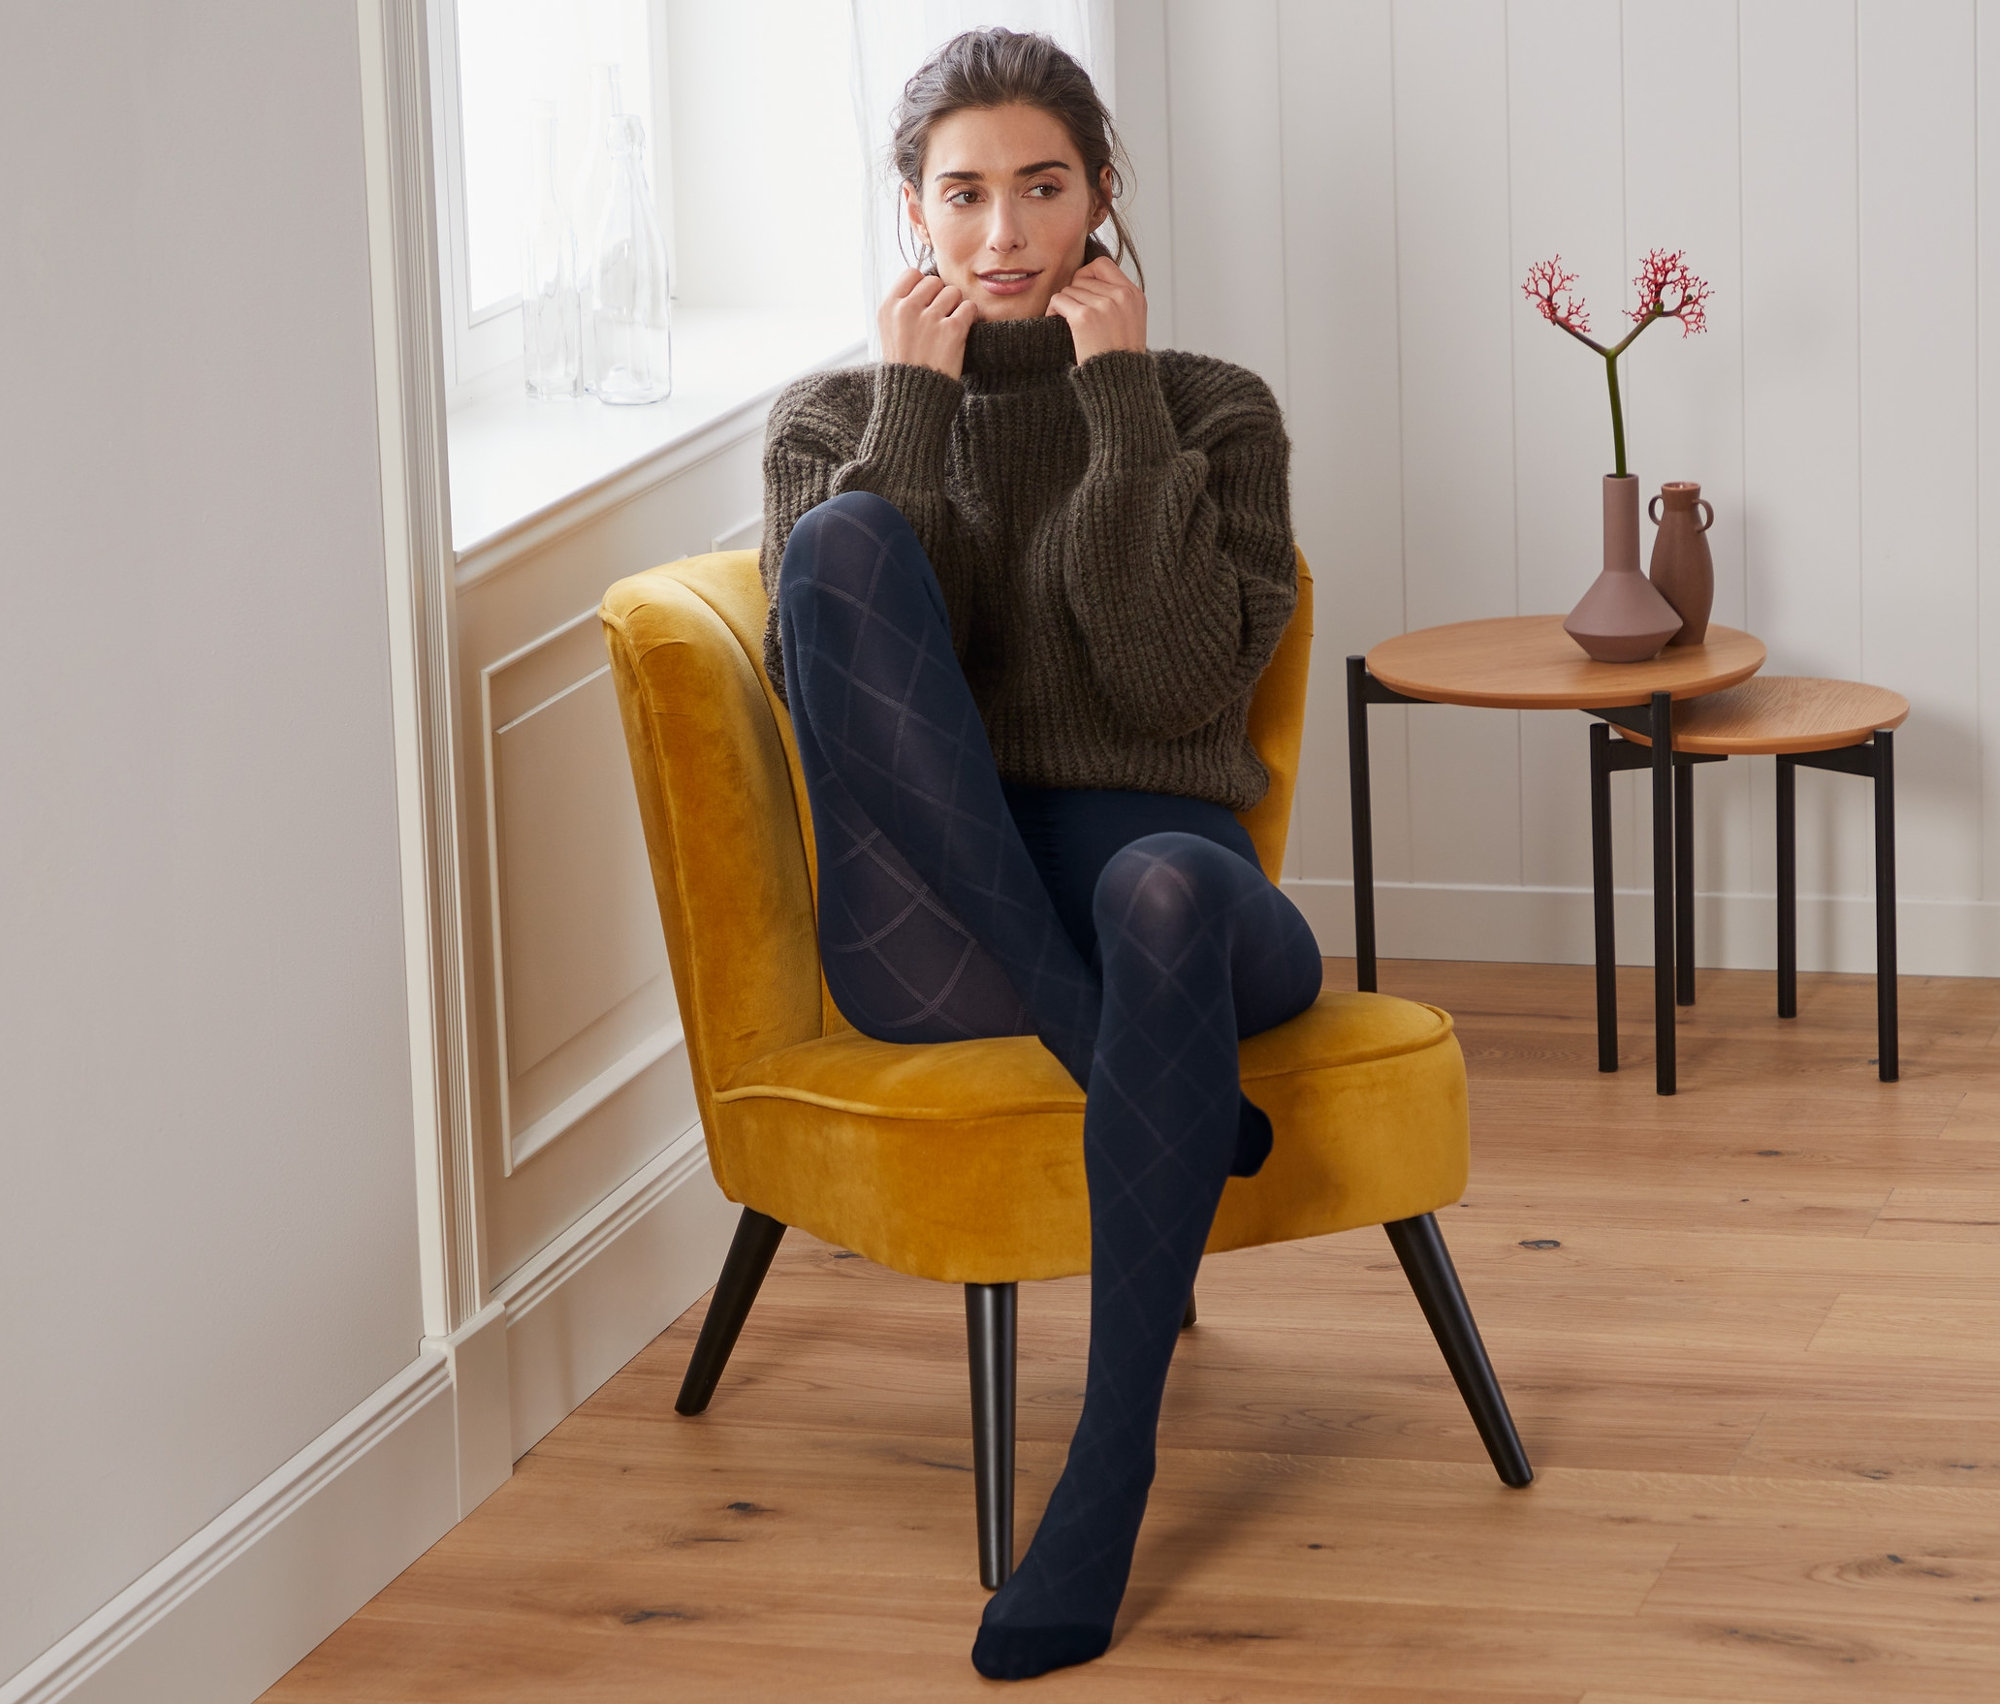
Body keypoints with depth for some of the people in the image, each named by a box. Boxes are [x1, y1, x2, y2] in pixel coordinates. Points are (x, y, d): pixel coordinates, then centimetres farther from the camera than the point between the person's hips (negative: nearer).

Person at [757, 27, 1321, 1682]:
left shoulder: (1211, 411, 12)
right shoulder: (832, 419, 15)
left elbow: (1182, 686, -5)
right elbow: (838, 677, -4)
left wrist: (1120, 404, -6)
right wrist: (917, 409, -4)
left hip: (1148, 862, -1)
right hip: (930, 924, 1)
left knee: (1163, 888, -41)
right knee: (848, 542, -25)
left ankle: (1114, 1467, -35)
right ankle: (1120, 1062, -28)